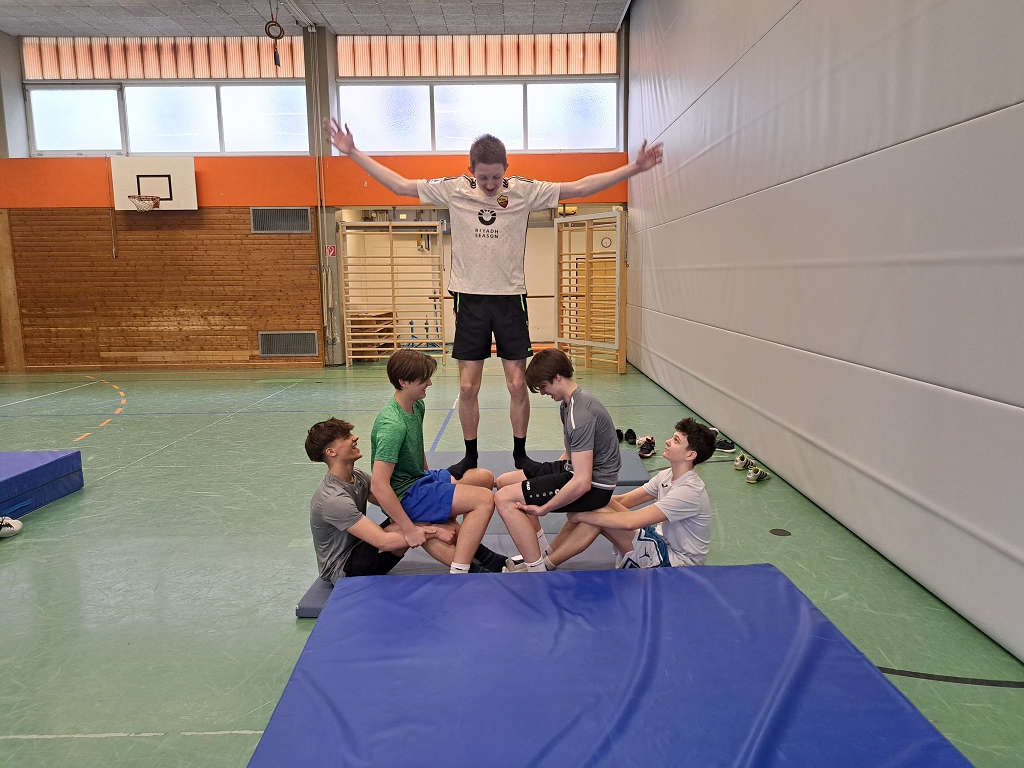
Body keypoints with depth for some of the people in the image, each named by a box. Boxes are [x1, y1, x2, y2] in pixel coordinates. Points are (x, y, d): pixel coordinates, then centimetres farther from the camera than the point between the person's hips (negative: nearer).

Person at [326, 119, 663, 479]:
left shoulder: (524, 190, -3)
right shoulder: (453, 189, -2)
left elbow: (580, 187, -1)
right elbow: (400, 185, 5)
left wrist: (634, 167, -4)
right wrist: (353, 153, 3)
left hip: (510, 300, 0)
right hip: (470, 299, 1)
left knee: (518, 384, 2)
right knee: (467, 387, 4)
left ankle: (520, 455, 19)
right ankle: (470, 457, 20)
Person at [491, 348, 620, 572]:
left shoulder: (580, 415, -26)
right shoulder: (568, 404, 6)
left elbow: (582, 483, -30)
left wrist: (543, 509, -19)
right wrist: (545, 475, 11)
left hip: (593, 486, -11)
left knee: (504, 499, -17)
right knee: (504, 481, 14)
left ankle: (538, 572, -9)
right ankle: (537, 554, 17)